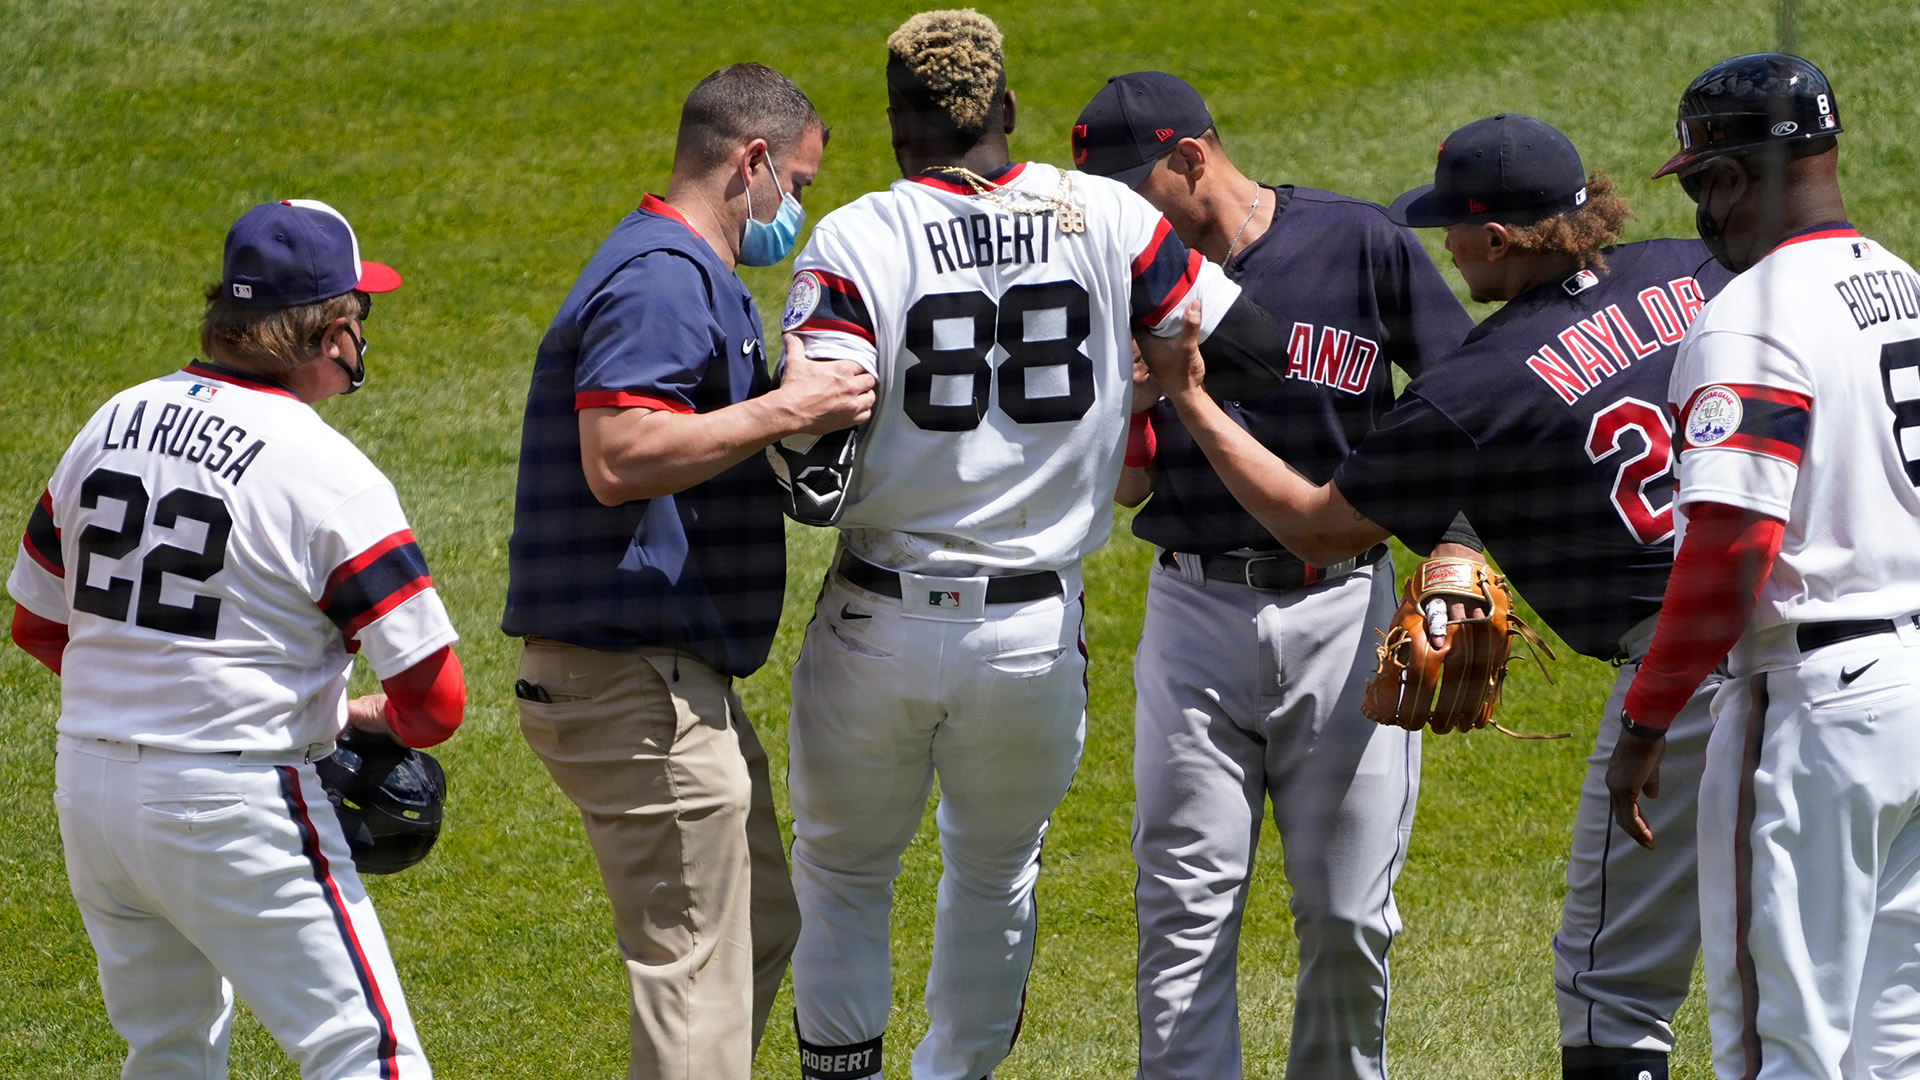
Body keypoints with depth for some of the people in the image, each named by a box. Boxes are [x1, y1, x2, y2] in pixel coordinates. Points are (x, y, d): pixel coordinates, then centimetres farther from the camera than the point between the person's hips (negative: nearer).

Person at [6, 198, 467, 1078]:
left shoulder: (111, 423, 6)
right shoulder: (330, 475, -14)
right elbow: (433, 699, -15)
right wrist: (369, 720, 7)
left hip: (88, 791, 7)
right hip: (233, 804, -7)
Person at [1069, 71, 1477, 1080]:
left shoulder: (1361, 246, -3)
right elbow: (1125, 486, 7)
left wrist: (1458, 549, -10)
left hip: (1345, 609, -2)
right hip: (1195, 611, 2)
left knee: (1347, 919, 3)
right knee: (1185, 911, -3)